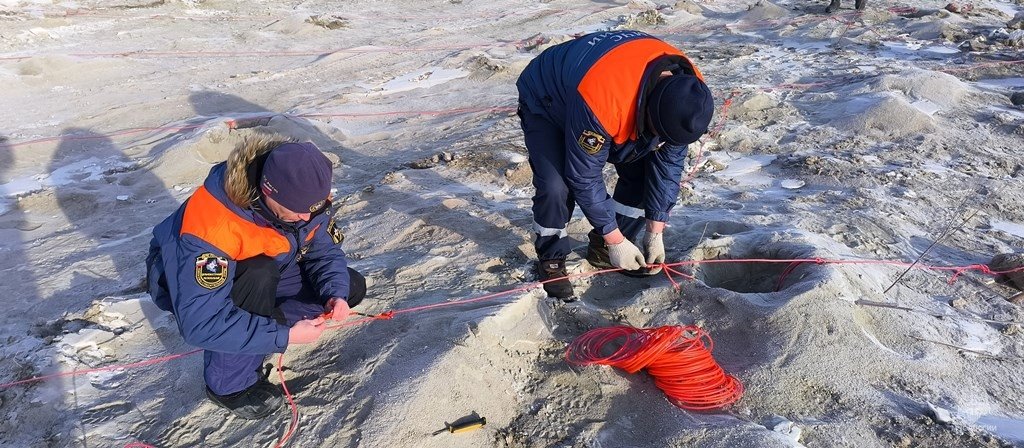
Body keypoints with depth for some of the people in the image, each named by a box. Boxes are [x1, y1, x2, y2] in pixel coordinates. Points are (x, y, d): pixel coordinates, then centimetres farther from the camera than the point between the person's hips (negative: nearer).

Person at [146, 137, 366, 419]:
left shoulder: (304, 197, -23)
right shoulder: (212, 226, -40)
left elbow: (325, 250, -9)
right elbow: (199, 323, -41)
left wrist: (336, 294, -30)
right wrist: (285, 336, -39)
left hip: (264, 272, 6)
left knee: (352, 287, -7)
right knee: (259, 274, -39)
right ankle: (230, 384, -19)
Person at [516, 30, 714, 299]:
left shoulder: (687, 91, -25)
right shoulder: (599, 101, -46)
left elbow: (668, 163, -13)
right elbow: (585, 177, -34)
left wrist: (655, 233, -12)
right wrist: (615, 239, -25)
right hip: (545, 102, -6)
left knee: (642, 171, -7)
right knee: (555, 187, -25)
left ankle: (603, 249, 11)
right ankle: (551, 260, 1)